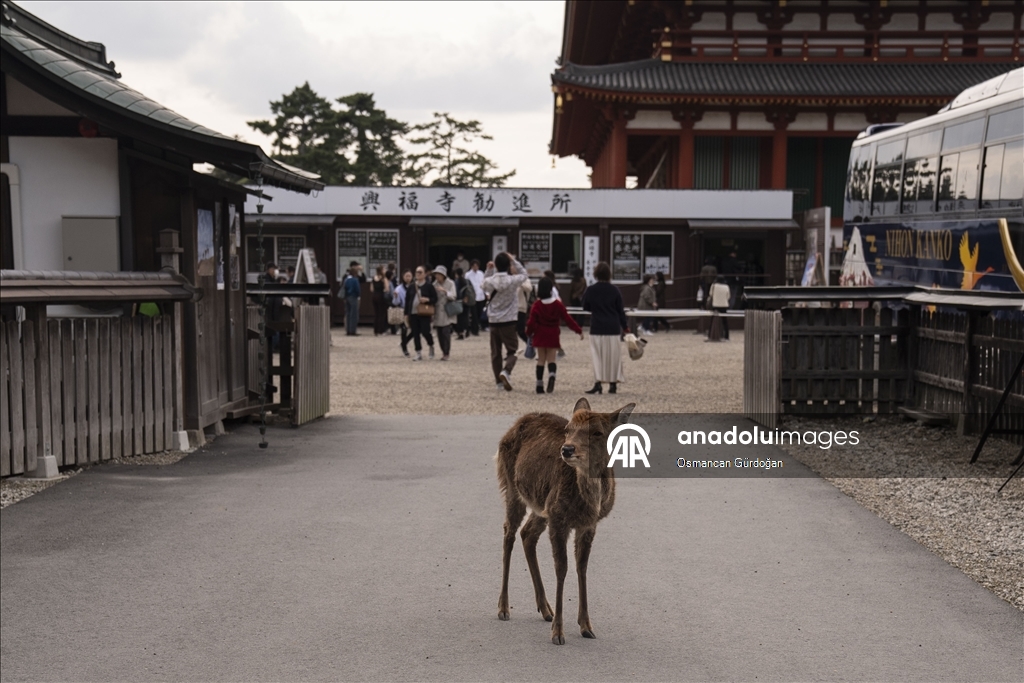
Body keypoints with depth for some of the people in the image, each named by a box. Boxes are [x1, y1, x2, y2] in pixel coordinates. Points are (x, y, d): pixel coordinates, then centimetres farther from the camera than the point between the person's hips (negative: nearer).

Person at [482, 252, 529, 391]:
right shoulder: (512, 280, -11)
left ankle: (499, 381, 14)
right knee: (512, 351, 3)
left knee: (495, 352, 11)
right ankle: (506, 371, -23)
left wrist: (489, 270, 15)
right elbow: (524, 274, 8)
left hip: (493, 321, 3)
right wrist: (514, 261, 9)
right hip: (508, 321, -3)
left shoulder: (490, 281, -3)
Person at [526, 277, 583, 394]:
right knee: (551, 359, 6)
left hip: (540, 336, 0)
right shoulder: (558, 304, -2)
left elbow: (532, 321, -6)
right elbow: (567, 319, -2)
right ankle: (552, 375, -27)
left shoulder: (537, 305, -6)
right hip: (553, 336, 0)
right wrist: (579, 330, 4)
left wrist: (529, 332, 13)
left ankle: (539, 385, 6)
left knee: (541, 359, 8)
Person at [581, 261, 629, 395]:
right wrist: (625, 327, 11)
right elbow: (620, 311, 2)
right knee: (613, 356, 8)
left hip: (597, 328, 0)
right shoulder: (615, 290, -3)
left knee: (597, 356, 3)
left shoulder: (590, 290, -3)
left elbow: (586, 307, 9)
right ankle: (613, 383, 11)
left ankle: (598, 382, -10)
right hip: (613, 328, 0)